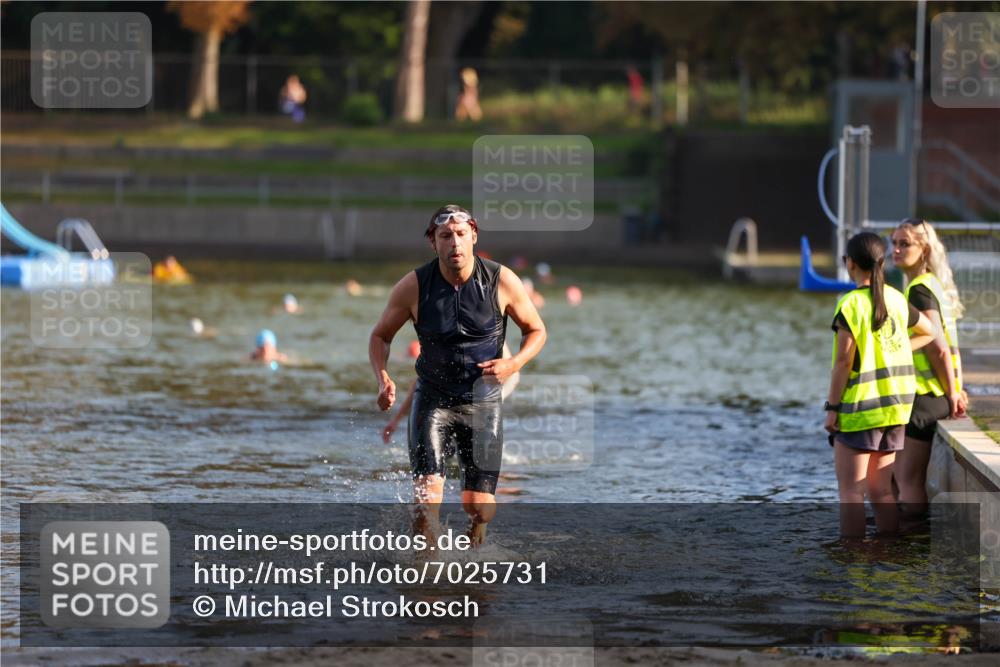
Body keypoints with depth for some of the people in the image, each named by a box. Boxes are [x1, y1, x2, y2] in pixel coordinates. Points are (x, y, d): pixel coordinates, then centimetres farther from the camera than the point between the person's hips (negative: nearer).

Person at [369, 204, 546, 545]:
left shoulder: (502, 281, -10)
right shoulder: (413, 287, -11)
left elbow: (536, 330, 4)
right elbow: (380, 336, 4)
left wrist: (514, 363, -16)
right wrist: (383, 379, -14)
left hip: (483, 401, 1)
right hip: (433, 399, -1)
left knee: (479, 505, 0)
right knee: (427, 497, -18)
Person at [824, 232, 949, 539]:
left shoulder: (851, 305, -14)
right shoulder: (896, 299, 6)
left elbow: (843, 361, -15)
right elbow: (930, 333, 20)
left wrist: (832, 407, -8)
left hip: (860, 408, -7)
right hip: (895, 409, 7)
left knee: (850, 492, -2)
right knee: (881, 491, 12)